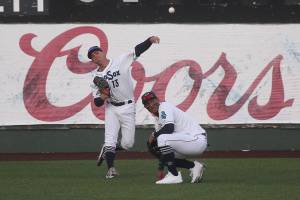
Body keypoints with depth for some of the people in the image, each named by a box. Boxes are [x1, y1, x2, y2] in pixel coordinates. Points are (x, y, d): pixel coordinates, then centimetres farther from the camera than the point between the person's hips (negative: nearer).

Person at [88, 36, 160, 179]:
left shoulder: (120, 62, -4)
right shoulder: (96, 77, 3)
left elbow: (138, 50, -14)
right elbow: (97, 103, 4)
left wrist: (150, 40, -30)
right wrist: (101, 98, -20)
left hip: (128, 108, -2)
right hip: (111, 108, 2)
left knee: (127, 144, -1)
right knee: (110, 140, -10)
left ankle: (107, 150, 25)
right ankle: (111, 169, 0)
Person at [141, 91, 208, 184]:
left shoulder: (164, 107, -10)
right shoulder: (157, 117, 18)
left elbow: (169, 128, -27)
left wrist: (154, 135, -9)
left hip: (198, 139, -10)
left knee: (163, 139, -28)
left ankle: (174, 175, -21)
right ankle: (194, 166, 16)